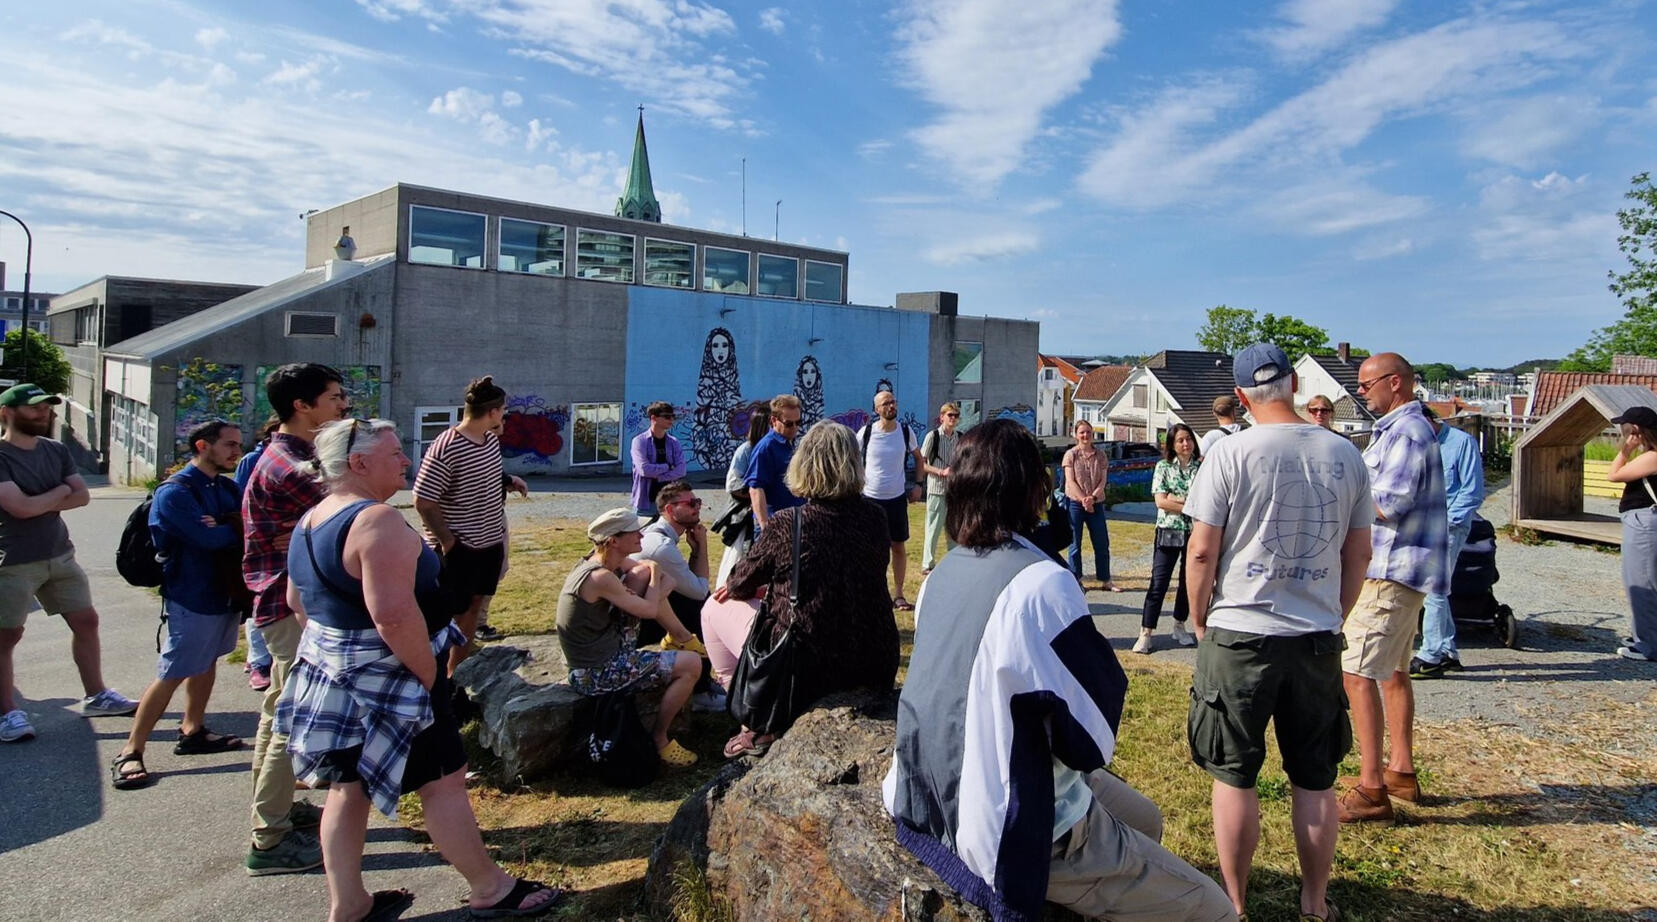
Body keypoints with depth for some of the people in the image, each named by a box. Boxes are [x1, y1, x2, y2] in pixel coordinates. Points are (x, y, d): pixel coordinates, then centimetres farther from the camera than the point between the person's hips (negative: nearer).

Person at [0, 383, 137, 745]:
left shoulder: (56, 451, 6)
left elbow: (82, 496, 0)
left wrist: (39, 504, -13)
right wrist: (60, 491, -8)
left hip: (60, 555, 7)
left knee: (86, 621, 11)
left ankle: (95, 696, 23)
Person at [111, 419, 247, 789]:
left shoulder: (227, 487, 9)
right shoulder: (175, 492, -16)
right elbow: (210, 538, -26)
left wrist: (227, 524, -20)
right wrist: (239, 528, -8)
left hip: (225, 591, 8)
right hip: (193, 596, -8)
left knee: (207, 662, 17)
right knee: (171, 674, -3)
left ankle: (192, 731, 31)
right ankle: (130, 752, 7)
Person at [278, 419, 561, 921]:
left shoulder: (311, 522, 8)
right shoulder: (377, 521, -23)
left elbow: (298, 601, 19)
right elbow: (393, 615, -31)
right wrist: (430, 674, -20)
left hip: (333, 678, 10)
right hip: (386, 682, -9)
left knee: (348, 786, 17)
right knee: (443, 782, 2)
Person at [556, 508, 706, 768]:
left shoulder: (605, 561, 1)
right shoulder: (601, 577, -27)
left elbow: (666, 579, 7)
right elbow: (649, 611, -18)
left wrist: (657, 590, -15)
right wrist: (655, 575, -3)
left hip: (608, 648, 9)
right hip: (597, 674, -9)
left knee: (643, 574, 3)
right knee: (691, 663, -13)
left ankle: (680, 638, 17)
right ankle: (658, 739, 2)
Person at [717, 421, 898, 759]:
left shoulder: (785, 525, -17)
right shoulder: (875, 518, -4)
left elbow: (740, 586, -1)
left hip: (806, 671, -5)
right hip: (873, 665, 5)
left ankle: (756, 730, 19)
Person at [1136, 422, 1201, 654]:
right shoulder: (1163, 467, 1)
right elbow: (1161, 502, -8)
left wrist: (1176, 499, -15)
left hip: (1195, 532, 2)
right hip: (1168, 532, -2)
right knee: (1158, 583, -6)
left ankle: (1180, 626, 28)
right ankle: (1145, 634, -4)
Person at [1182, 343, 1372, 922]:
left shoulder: (1231, 453, -10)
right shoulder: (1345, 456, 2)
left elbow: (1202, 551, -10)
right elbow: (1359, 554, 9)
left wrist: (1199, 621, 4)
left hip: (1239, 635, -3)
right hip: (1318, 640, 4)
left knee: (1234, 777, 9)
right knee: (1315, 780, 15)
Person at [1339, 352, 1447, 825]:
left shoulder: (1406, 431, -16)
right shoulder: (1394, 429, 18)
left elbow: (1388, 504, -23)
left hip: (1392, 572, -12)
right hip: (1393, 569, 12)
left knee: (1357, 673, -13)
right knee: (1393, 671, 18)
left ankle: (1371, 790, -11)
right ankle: (1401, 772, 29)